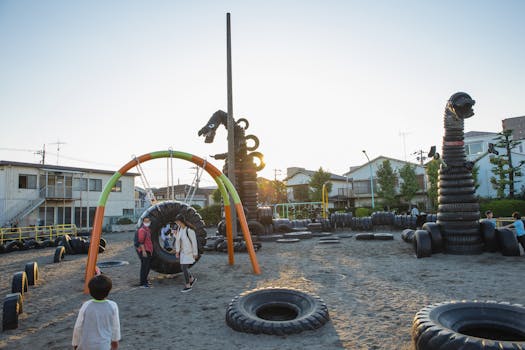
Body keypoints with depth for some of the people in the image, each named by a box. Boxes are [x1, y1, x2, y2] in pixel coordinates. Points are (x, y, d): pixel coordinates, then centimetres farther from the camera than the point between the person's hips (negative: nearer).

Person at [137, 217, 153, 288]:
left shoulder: (148, 229, 17)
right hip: (144, 251, -10)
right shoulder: (142, 230, -13)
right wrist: (143, 251, -27)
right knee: (144, 267, -7)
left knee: (148, 266, 18)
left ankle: (145, 280, 30)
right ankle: (143, 283, -3)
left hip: (148, 251, 10)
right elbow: (141, 241, -21)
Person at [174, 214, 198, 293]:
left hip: (189, 252, -8)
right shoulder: (180, 228, 0)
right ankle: (192, 279, 35)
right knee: (182, 268, 13)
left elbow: (194, 242, -18)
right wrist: (177, 251, 4)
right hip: (183, 251, 8)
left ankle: (188, 286, 7)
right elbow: (177, 240, 7)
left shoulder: (189, 230, -23)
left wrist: (195, 253, -13)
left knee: (184, 268, -7)